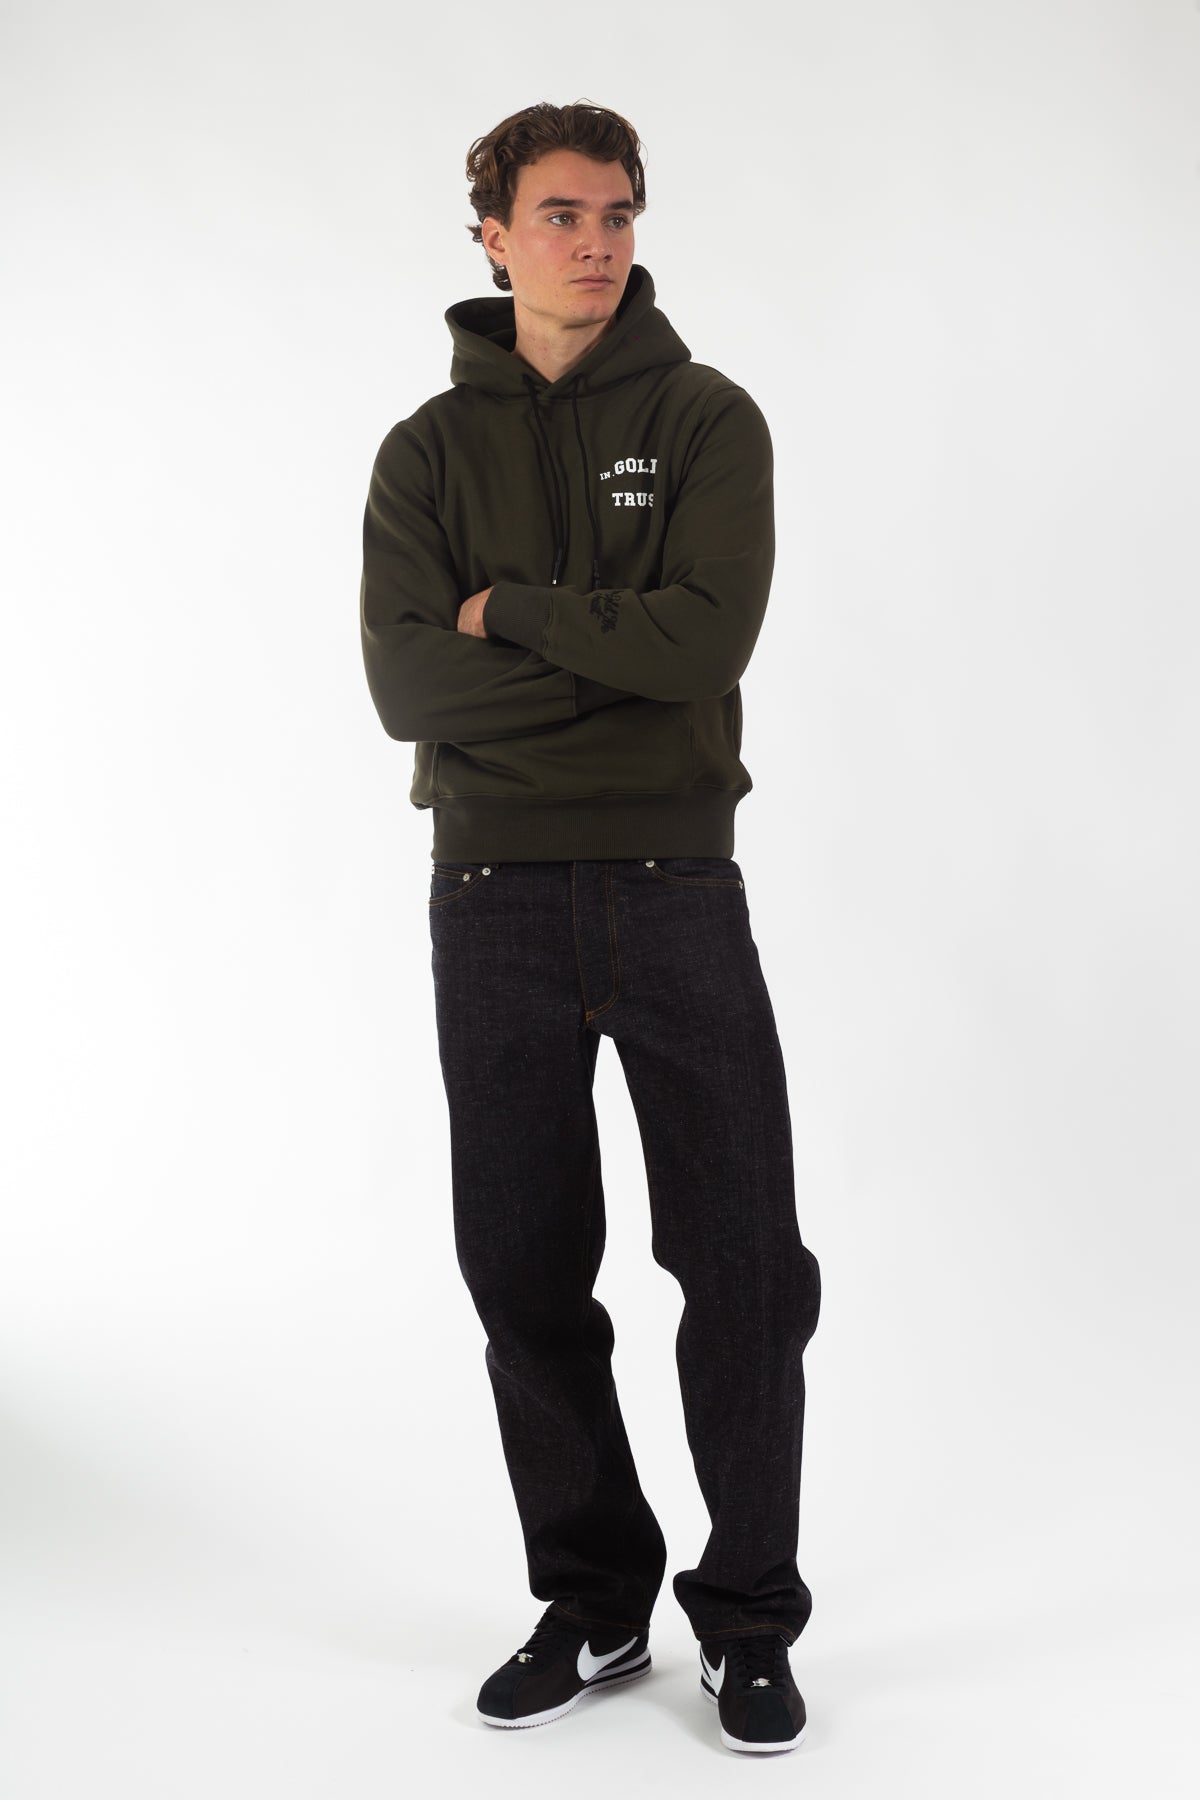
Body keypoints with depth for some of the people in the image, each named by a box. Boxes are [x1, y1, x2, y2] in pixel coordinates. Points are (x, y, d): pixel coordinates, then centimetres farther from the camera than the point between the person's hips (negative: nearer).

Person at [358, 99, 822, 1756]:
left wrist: (505, 609, -8)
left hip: (677, 888, -1)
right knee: (525, 1273, 7)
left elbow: (706, 642, -15)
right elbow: (405, 686, -9)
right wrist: (618, 651, -13)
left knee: (742, 1260, -1)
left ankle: (749, 1619, 16)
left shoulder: (708, 419, 2)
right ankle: (594, 1602, 25)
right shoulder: (429, 451, 6)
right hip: (494, 895, 2)